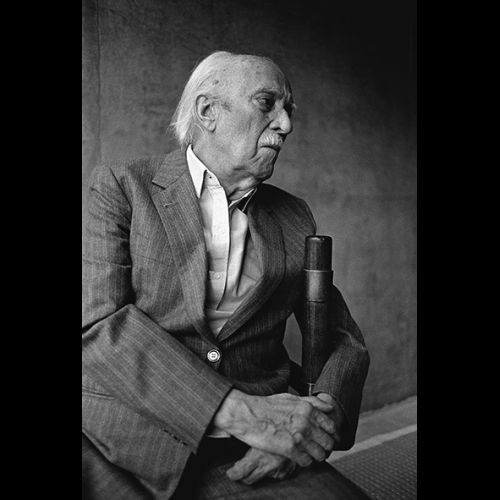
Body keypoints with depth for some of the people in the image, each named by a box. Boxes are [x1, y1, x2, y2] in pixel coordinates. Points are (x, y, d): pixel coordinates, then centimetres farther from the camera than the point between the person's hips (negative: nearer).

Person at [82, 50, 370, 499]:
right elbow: (98, 321, -10)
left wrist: (312, 425, -9)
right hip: (125, 443, -1)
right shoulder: (119, 187, 3)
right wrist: (241, 411, -19)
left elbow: (345, 341, 12)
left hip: (251, 461, 2)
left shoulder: (294, 218, 11)